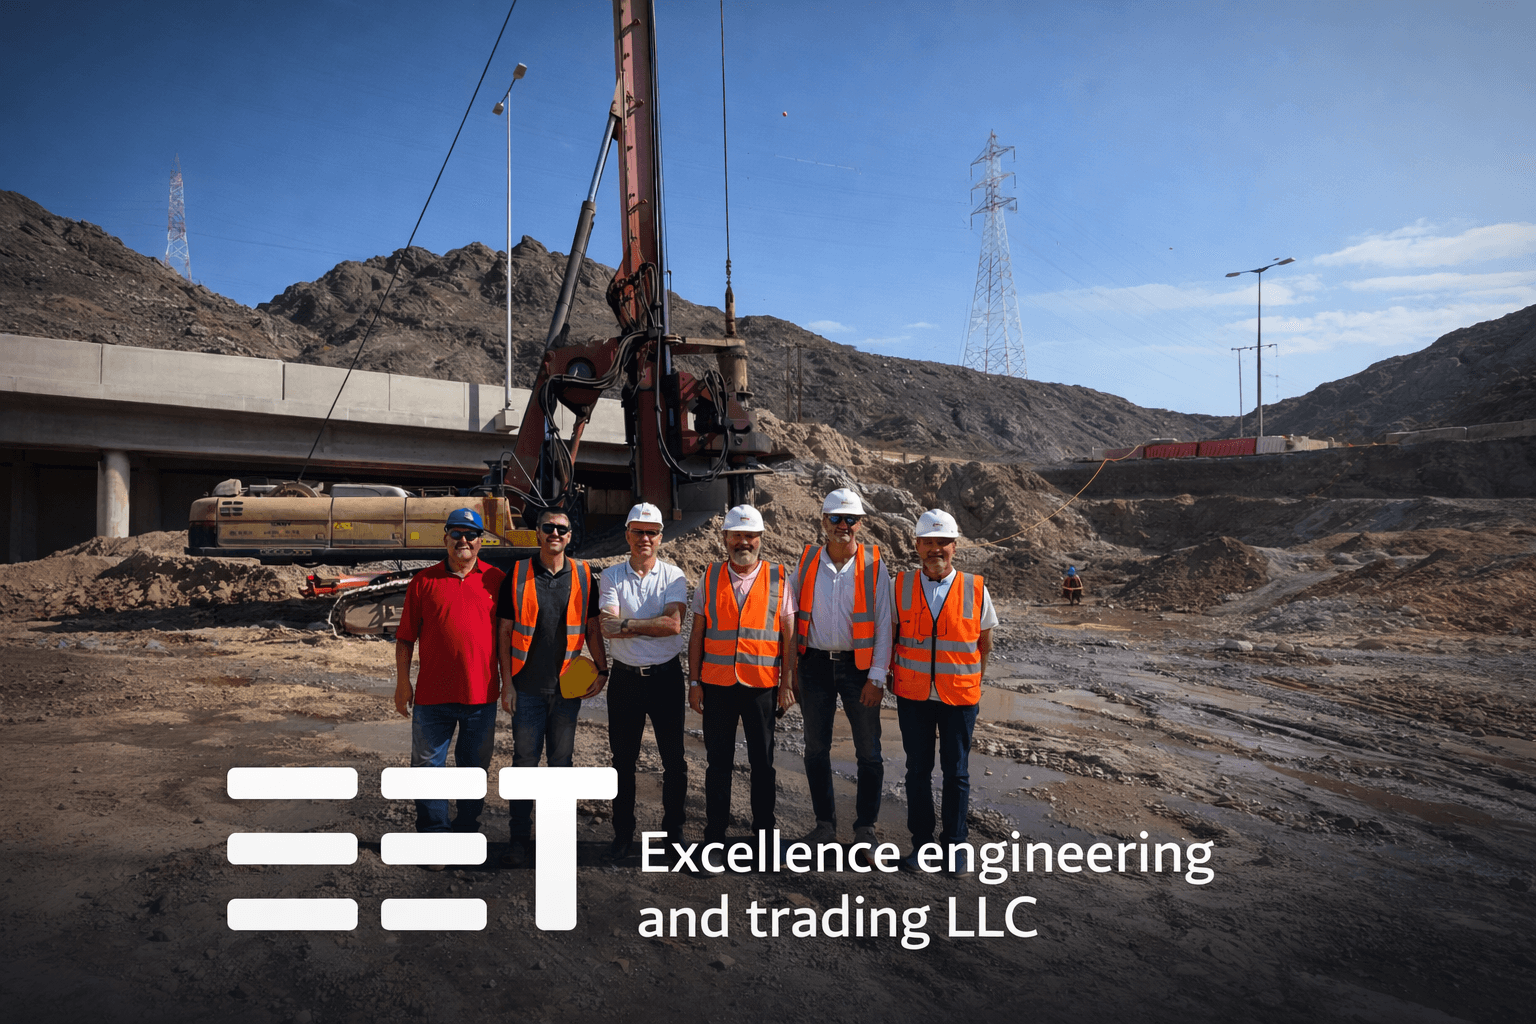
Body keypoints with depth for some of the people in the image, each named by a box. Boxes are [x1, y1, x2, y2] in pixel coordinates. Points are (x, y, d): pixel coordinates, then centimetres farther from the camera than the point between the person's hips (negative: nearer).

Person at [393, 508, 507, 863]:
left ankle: (466, 831, 29)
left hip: (481, 694, 1)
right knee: (428, 767, 6)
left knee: (475, 767, 12)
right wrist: (402, 683, 1)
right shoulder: (424, 581, 2)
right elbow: (405, 637, 4)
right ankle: (434, 837, 20)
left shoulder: (496, 579, 3)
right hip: (432, 694, 0)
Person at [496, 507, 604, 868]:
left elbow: (591, 627, 9)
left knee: (561, 760, 10)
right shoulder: (518, 575, -1)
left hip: (568, 686, 2)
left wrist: (602, 669, 0)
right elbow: (504, 632, 1)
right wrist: (507, 683, -4)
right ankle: (519, 839, 14)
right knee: (524, 760, 3)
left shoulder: (582, 575, 3)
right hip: (528, 687, -1)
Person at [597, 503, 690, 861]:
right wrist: (653, 625, -19)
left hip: (666, 675, -1)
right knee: (623, 760, 10)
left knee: (674, 758, 7)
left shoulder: (673, 576, -1)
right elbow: (607, 626, -13)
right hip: (625, 677, 1)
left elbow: (674, 623, -16)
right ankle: (623, 835, 24)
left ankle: (674, 831, 23)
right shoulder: (611, 577, 1)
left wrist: (627, 623, -15)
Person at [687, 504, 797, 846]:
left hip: (762, 685, -1)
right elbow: (697, 634, 6)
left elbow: (789, 636, 1)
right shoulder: (710, 579, 5)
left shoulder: (779, 579, 1)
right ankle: (714, 832, 22)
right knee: (718, 762, 10)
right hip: (717, 685, 1)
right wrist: (694, 682, 2)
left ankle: (763, 829, 23)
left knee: (762, 761, 9)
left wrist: (787, 684, -3)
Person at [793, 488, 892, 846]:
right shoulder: (807, 562, 1)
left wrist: (877, 677, -10)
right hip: (816, 665, 2)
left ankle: (865, 827, 21)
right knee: (816, 749, 11)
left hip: (859, 668, -2)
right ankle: (825, 823, 26)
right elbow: (793, 615, 7)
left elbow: (883, 624, -5)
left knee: (869, 753, 5)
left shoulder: (873, 566, -5)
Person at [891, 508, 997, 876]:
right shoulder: (901, 586, -2)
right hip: (912, 696, 1)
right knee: (918, 769, 10)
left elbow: (985, 644, 6)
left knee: (956, 772, 8)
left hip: (959, 697, -1)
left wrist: (970, 680, 9)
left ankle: (954, 842, 23)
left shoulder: (975, 589, -4)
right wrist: (895, 674, 3)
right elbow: (890, 636, 7)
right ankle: (921, 841, 24)